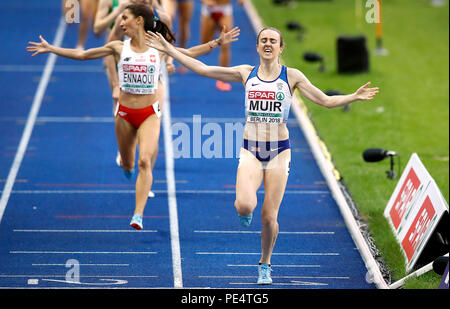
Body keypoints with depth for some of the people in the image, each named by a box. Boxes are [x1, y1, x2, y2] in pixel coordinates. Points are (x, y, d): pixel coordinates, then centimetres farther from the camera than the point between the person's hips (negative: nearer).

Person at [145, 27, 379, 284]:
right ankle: (246, 210, 15)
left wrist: (355, 97, -14)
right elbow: (203, 69, 6)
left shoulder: (292, 76, 1)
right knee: (245, 206, -24)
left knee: (269, 217, -2)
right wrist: (169, 50, 4)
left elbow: (326, 101, 2)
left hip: (279, 150, 0)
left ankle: (265, 265, 24)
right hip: (251, 150, 0)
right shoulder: (246, 73, 4)